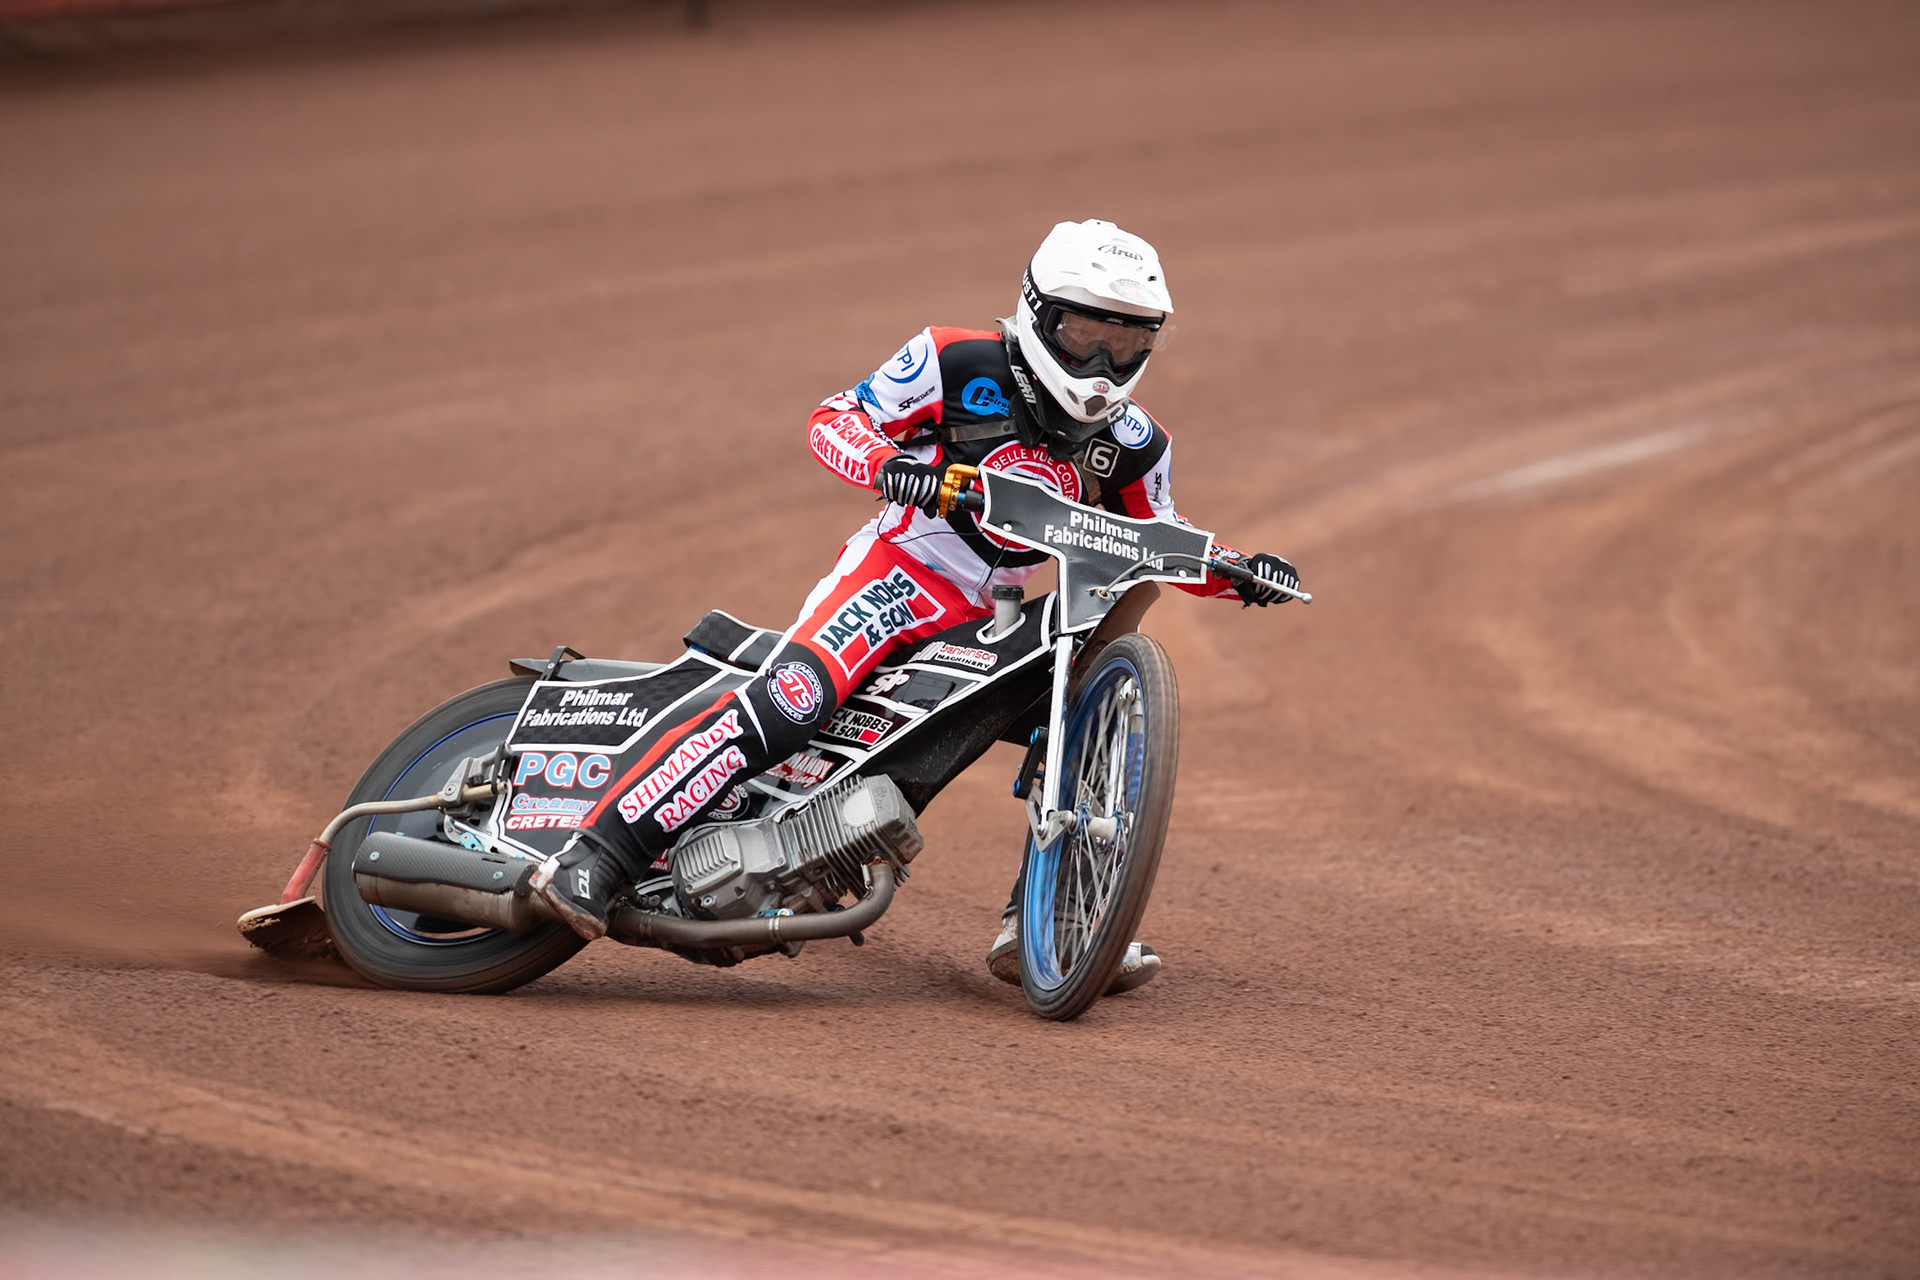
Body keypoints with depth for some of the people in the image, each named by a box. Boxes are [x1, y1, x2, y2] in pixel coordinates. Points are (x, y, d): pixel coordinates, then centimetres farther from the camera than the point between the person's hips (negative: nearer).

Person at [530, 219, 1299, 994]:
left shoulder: (1132, 443, 4)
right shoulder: (960, 363, -10)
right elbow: (832, 419, -8)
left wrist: (1237, 572, 1)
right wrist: (887, 466, -30)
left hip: (989, 620, 6)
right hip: (897, 572, -6)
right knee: (785, 704, -28)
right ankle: (596, 857, -33)